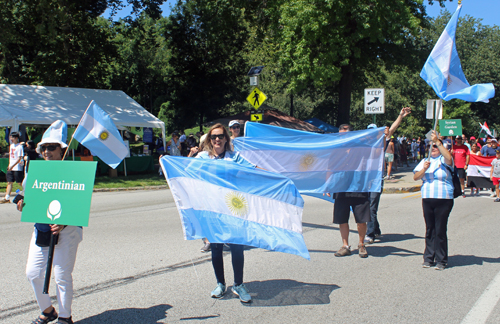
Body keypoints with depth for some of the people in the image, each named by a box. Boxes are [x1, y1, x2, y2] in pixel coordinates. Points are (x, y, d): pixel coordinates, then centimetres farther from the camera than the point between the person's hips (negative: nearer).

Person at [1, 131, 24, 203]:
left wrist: (12, 166, -22)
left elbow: (19, 158, -17)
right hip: (11, 167, 8)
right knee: (9, 182, 6)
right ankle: (7, 198, 7)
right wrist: (9, 164, 15)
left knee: (20, 183, -1)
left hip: (18, 168, -8)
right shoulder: (11, 145, 13)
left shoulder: (19, 146, -12)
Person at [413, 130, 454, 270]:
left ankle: (441, 260, 5)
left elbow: (449, 157, -22)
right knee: (429, 229, 8)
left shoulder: (443, 160, 3)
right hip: (427, 199, 4)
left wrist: (437, 141, -22)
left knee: (440, 230, -3)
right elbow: (415, 177, 7)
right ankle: (429, 258, 16)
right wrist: (424, 169, -11)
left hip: (444, 199, -4)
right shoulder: (425, 161, 15)